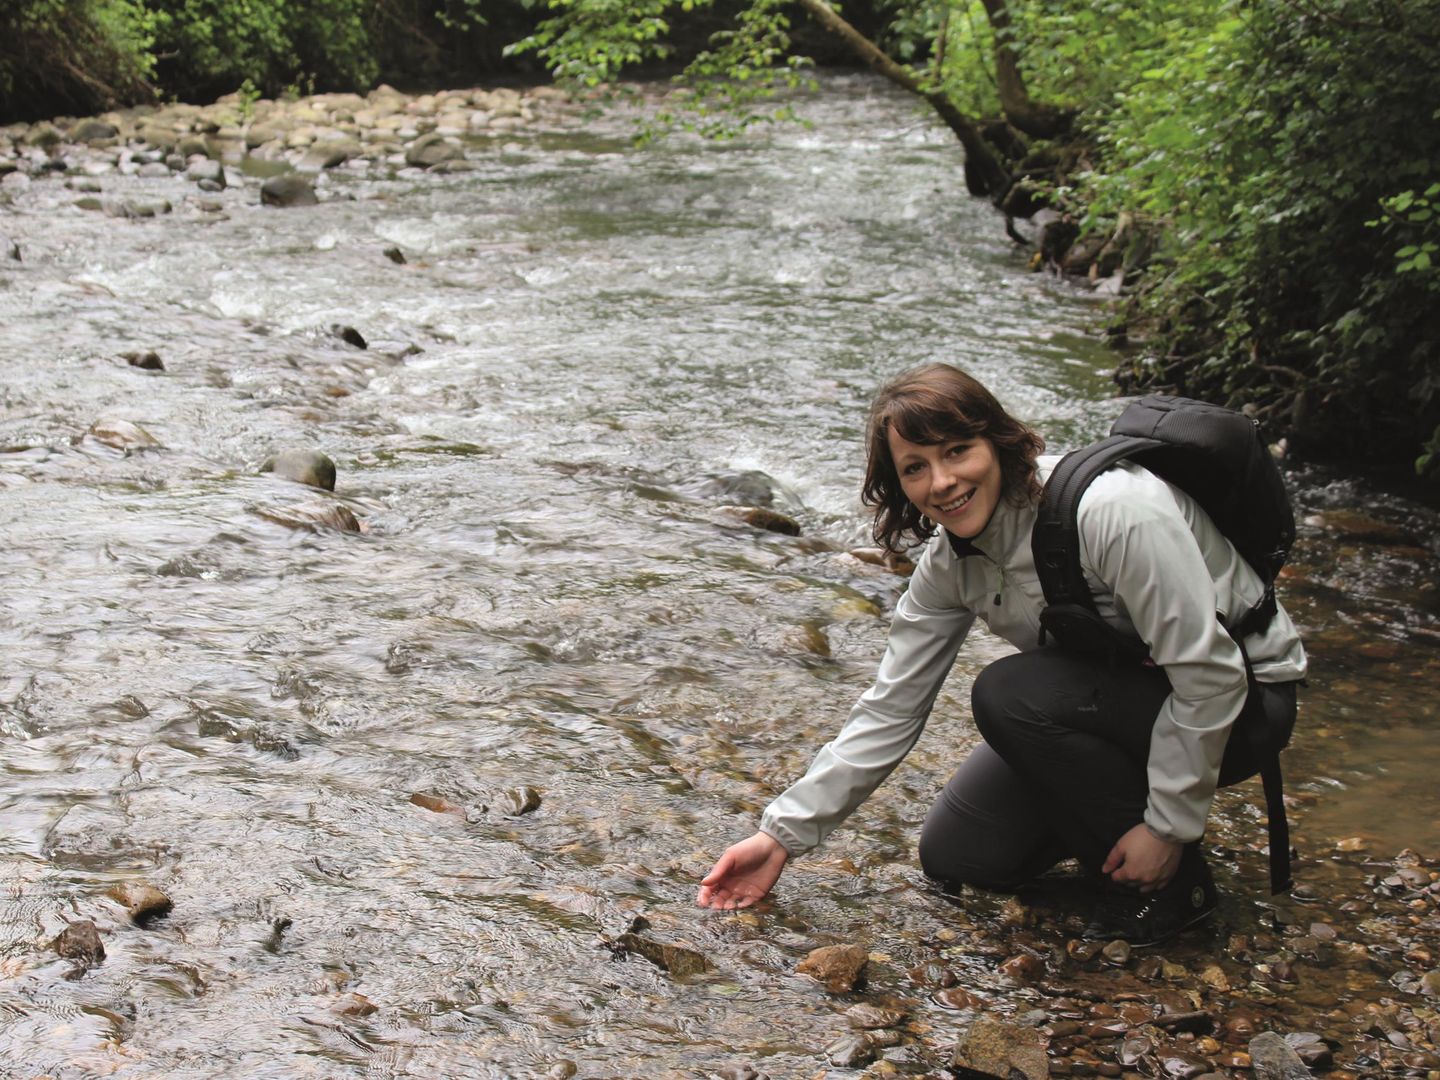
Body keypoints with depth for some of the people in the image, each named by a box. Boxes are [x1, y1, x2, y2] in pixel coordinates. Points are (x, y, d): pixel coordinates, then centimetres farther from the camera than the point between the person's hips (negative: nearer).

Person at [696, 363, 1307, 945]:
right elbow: (889, 712, -2)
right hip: (1109, 699, 7)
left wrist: (1168, 826, -23)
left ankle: (1174, 881, -12)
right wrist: (783, 835, -5)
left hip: (1243, 700, -7)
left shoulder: (1116, 510, -31)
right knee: (956, 859, -1)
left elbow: (1209, 674, -29)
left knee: (1010, 694, -29)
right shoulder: (948, 564, -8)